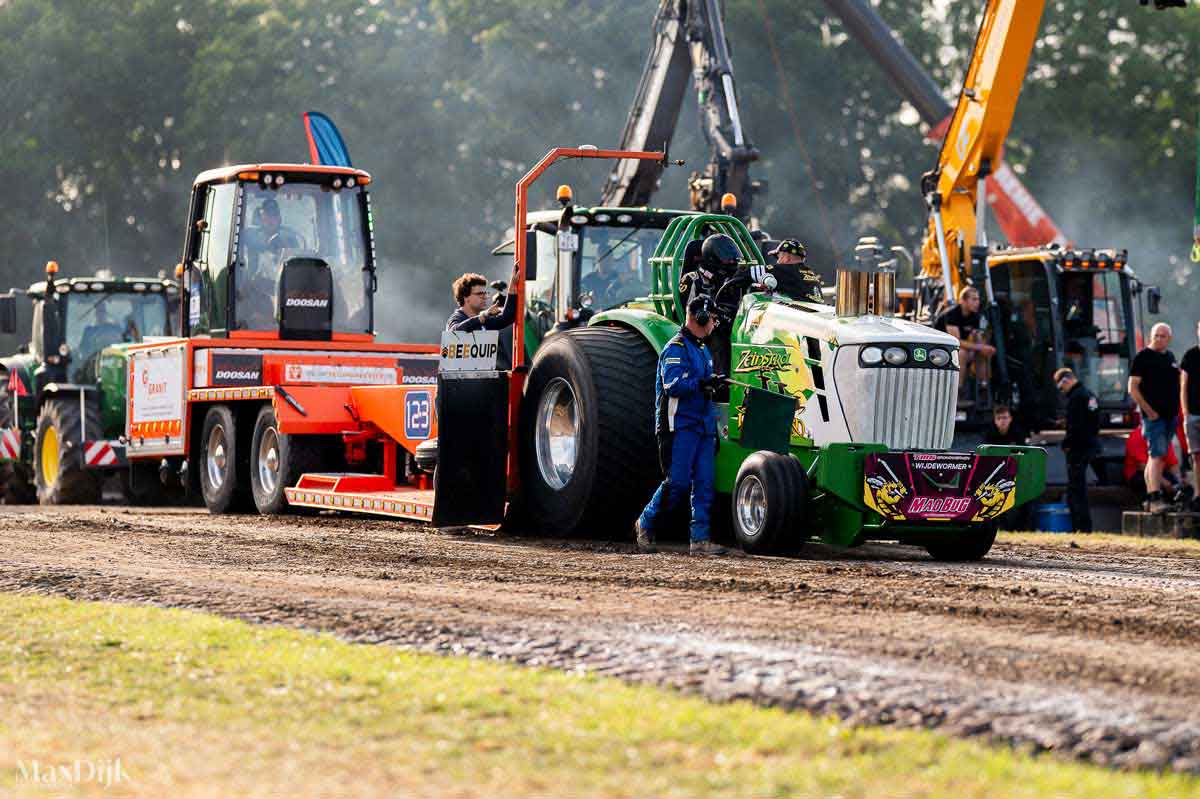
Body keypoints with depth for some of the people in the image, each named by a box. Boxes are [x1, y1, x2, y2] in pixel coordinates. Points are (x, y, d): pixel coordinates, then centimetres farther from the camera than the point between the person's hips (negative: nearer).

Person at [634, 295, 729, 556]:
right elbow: (673, 385, -21)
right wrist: (703, 384, -30)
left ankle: (700, 539, 1)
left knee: (704, 484, 1)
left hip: (702, 425, 8)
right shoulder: (676, 348, -8)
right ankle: (645, 525, 10)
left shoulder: (703, 350, 21)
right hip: (681, 425, -8)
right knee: (677, 482, -8)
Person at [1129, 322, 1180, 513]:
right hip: (1153, 415, -7)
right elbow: (1133, 387, -11)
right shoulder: (1142, 357, -6)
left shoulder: (1170, 356, 15)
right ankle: (1155, 498, -24)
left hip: (1170, 414, 8)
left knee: (1157, 456, 12)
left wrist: (1177, 409, 15)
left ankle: (1150, 498, 18)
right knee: (1157, 454, -17)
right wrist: (1149, 411, -16)